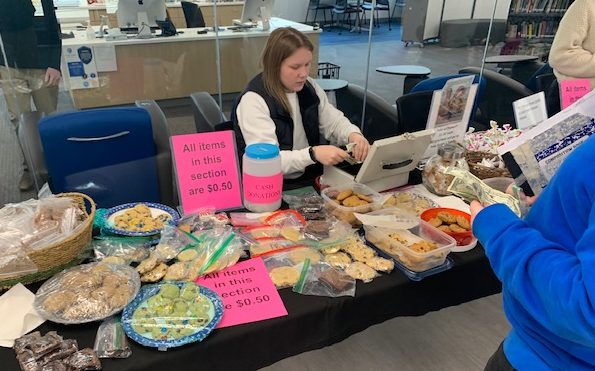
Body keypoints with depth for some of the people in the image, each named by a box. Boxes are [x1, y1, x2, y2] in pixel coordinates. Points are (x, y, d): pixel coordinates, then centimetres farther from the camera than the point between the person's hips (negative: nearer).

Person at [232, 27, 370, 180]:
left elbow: (334, 122, 9)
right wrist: (313, 153, -38)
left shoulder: (309, 87, 3)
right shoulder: (253, 101, -19)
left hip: (310, 177, 8)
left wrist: (353, 135, -14)